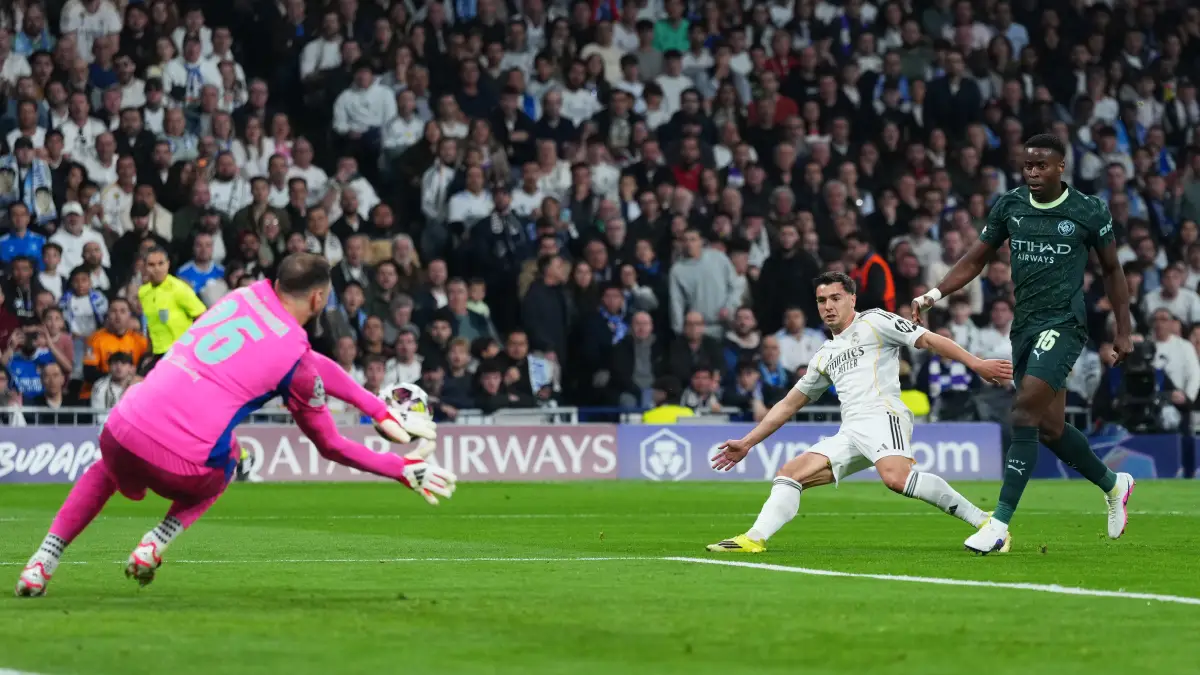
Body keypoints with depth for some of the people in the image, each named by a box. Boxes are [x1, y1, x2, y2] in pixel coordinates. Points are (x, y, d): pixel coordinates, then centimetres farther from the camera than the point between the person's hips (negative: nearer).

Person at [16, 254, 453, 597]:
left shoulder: (246, 296, 16)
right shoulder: (296, 357, 1)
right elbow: (330, 447, 12)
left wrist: (381, 412, 34)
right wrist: (405, 470, 21)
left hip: (127, 431, 4)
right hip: (184, 467, -4)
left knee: (107, 468, 40)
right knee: (224, 460, 34)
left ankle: (44, 561, 21)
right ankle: (154, 546, 13)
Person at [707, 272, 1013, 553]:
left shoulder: (873, 322, 8)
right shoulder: (825, 356, 29)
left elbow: (929, 340, 1)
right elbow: (788, 404, 34)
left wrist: (976, 364, -12)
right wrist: (747, 443, 32)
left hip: (882, 416, -8)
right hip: (849, 433, 8)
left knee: (897, 477, -34)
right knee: (789, 474, -3)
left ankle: (983, 521, -34)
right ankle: (755, 538, -13)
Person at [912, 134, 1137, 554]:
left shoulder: (1089, 212, -5)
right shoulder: (1009, 206, 4)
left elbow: (1112, 270, 7)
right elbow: (975, 260, 10)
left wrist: (1123, 333, 6)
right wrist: (934, 294, -5)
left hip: (1064, 322, -5)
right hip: (1025, 324, 6)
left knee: (1025, 413, -19)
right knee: (1050, 427, 10)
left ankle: (1000, 523, -20)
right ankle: (1113, 484, 37)